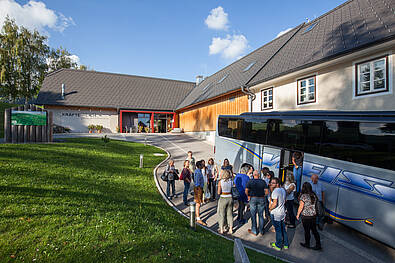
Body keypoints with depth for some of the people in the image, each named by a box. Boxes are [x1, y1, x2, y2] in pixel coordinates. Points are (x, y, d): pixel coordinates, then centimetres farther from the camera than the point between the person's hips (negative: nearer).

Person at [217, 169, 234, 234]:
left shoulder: (220, 182, -12)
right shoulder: (231, 181, -3)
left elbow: (219, 193, -11)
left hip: (223, 199, -3)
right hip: (230, 198, 3)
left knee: (222, 214, 11)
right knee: (230, 214, 15)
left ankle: (221, 230, 20)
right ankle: (231, 229, 24)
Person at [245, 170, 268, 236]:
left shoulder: (250, 181, -6)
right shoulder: (263, 181, -1)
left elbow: (246, 191, -14)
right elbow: (266, 191, -6)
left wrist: (248, 196, 3)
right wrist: (263, 196, 10)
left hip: (253, 199, -2)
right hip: (261, 199, 2)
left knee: (253, 215, 8)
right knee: (261, 215, 14)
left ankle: (254, 231, 17)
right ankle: (261, 231, 24)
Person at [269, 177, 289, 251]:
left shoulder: (275, 191, -23)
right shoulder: (283, 190, 4)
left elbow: (275, 204, -26)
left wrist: (270, 208, -10)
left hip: (276, 214, -8)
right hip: (283, 213, 8)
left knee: (278, 230, 6)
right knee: (283, 229, 19)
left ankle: (278, 245, 20)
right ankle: (285, 244, 30)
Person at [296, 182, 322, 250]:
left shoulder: (303, 196, -19)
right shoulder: (313, 195, 0)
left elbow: (301, 206, -18)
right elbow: (315, 205, 9)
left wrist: (298, 214, -7)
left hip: (306, 216, -6)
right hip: (313, 215, 6)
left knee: (307, 231, 10)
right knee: (314, 230, 17)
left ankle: (307, 244, 25)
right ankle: (318, 245, 22)